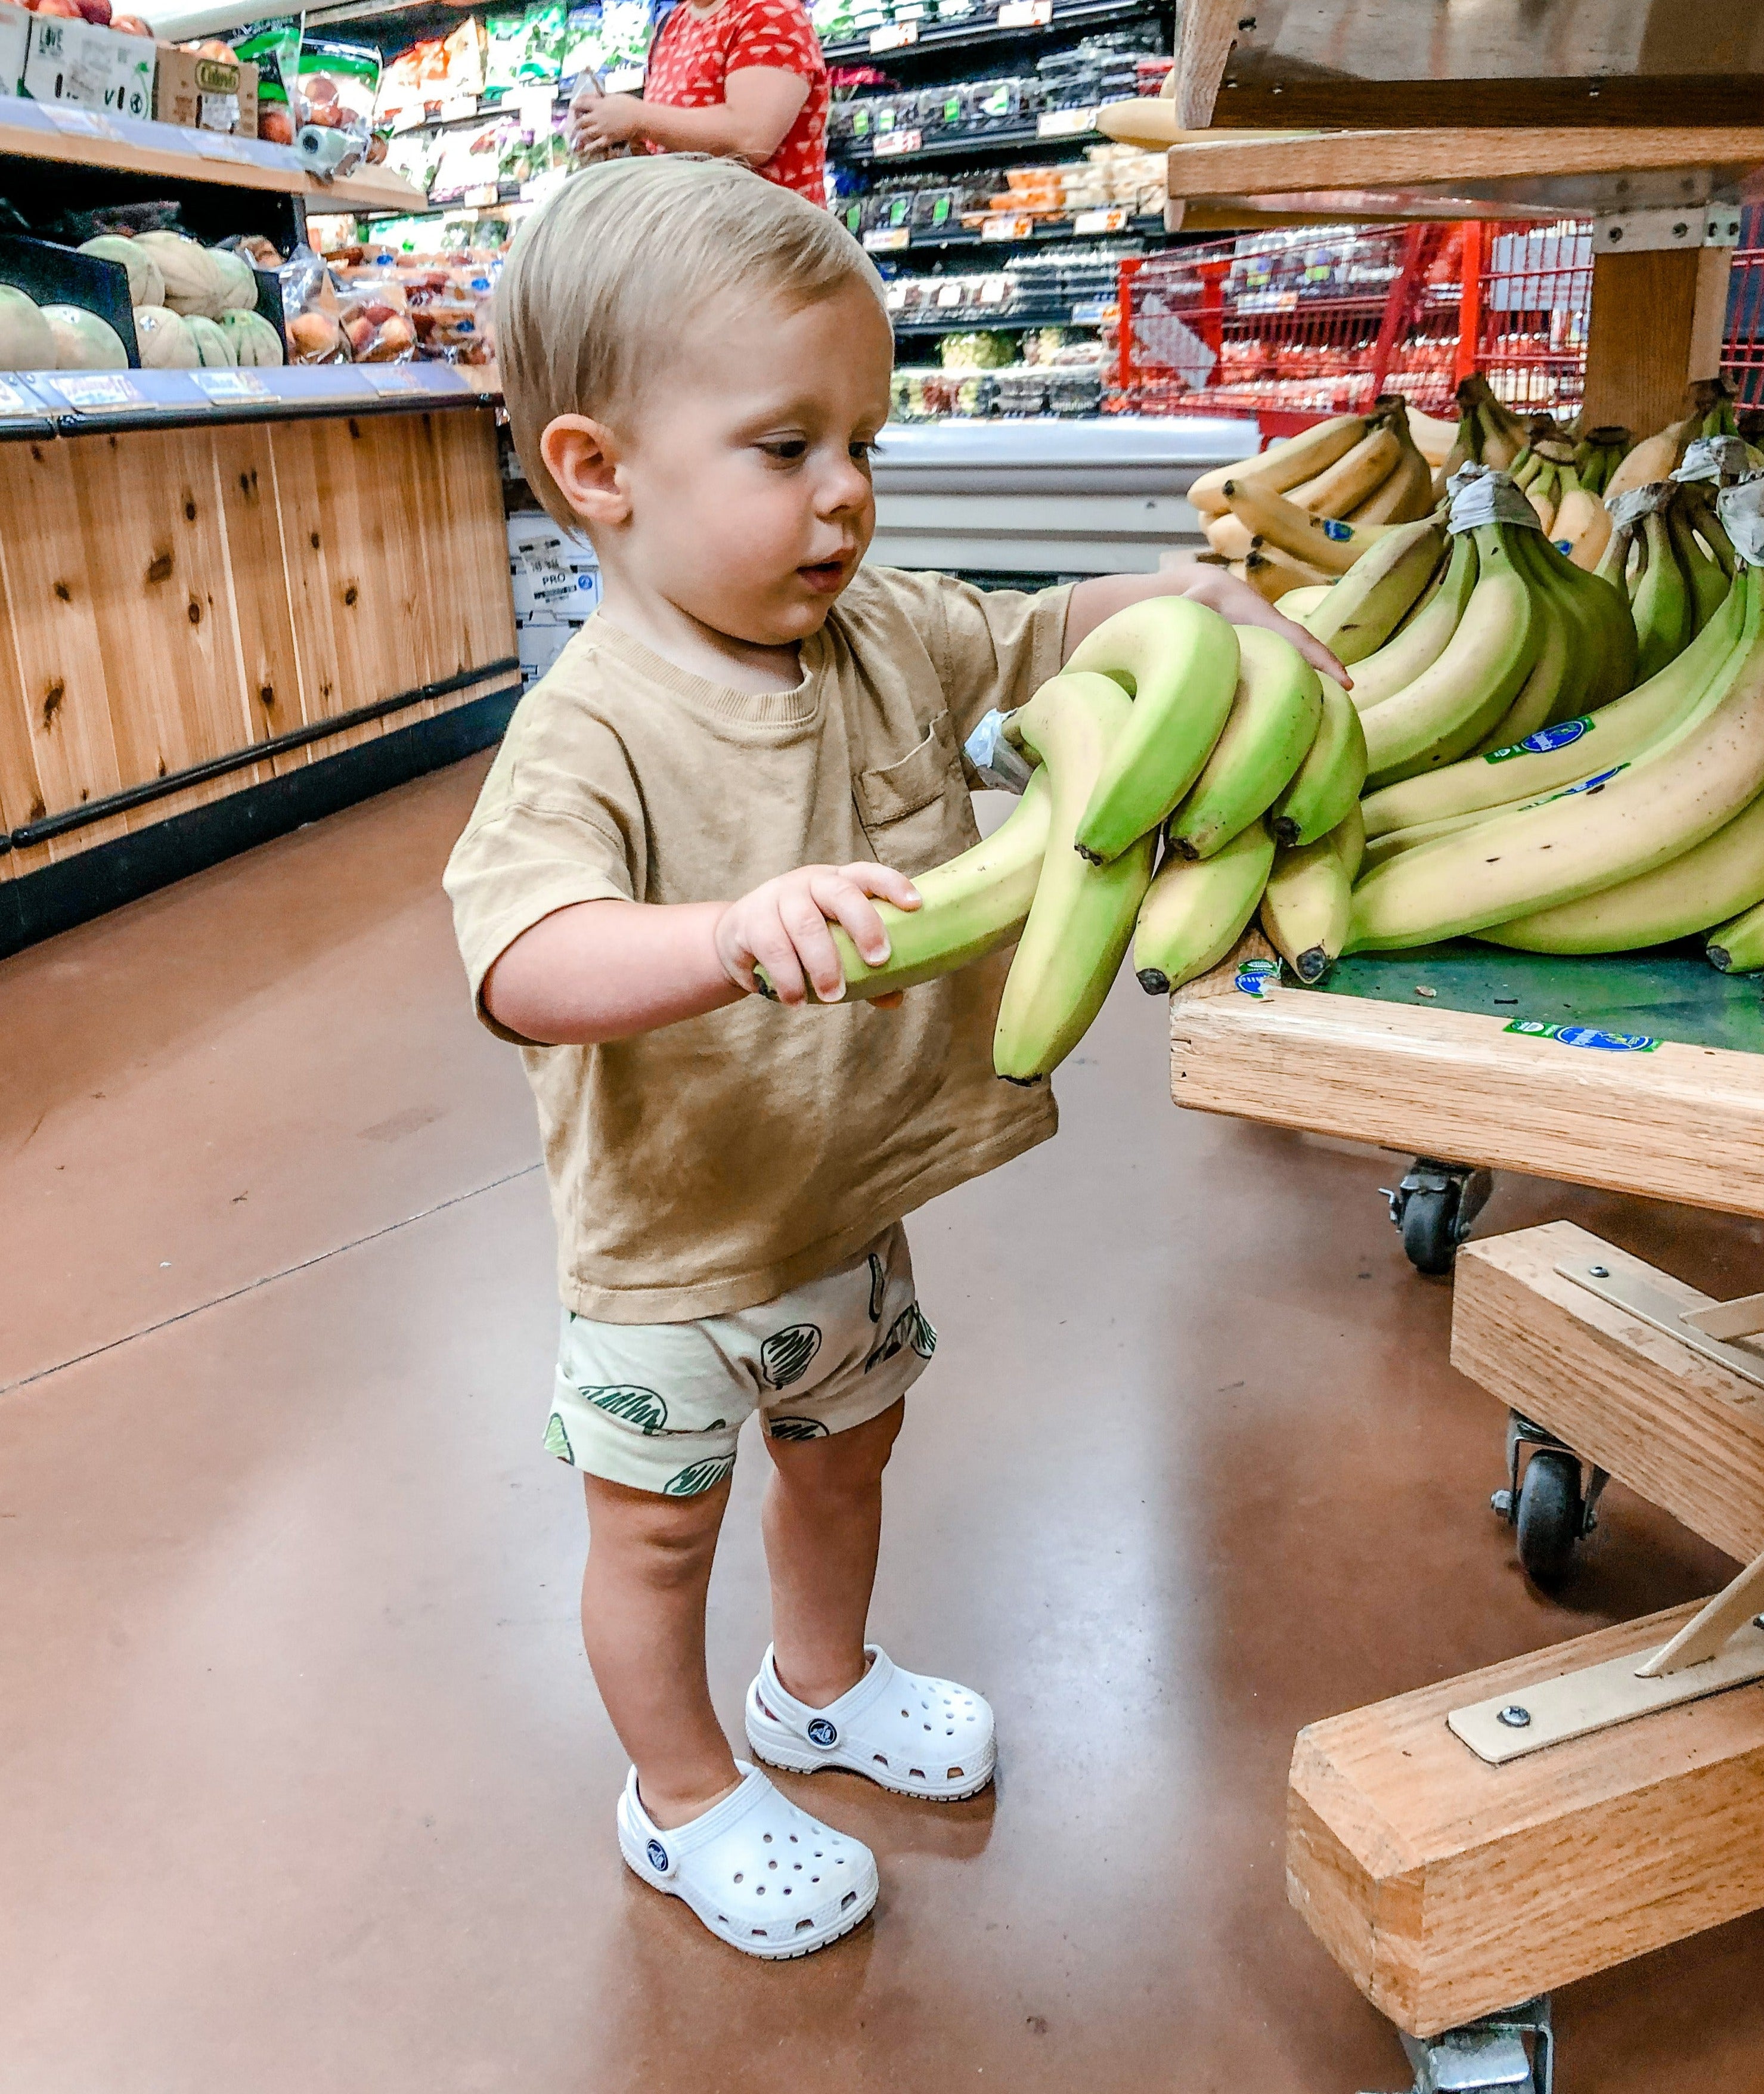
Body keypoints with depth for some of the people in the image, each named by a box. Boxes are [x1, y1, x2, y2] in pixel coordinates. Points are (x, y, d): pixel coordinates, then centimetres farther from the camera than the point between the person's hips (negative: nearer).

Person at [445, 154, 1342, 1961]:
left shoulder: (890, 641, -7)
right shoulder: (592, 731, -28)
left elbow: (1046, 633, 8)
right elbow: (525, 969, -42)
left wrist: (1208, 601, -9)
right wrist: (737, 932, -58)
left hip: (852, 1205, 7)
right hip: (672, 1251, -6)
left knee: (844, 1456, 28)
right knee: (659, 1530, 16)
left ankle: (822, 1685, 57)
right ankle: (685, 1798, 43)